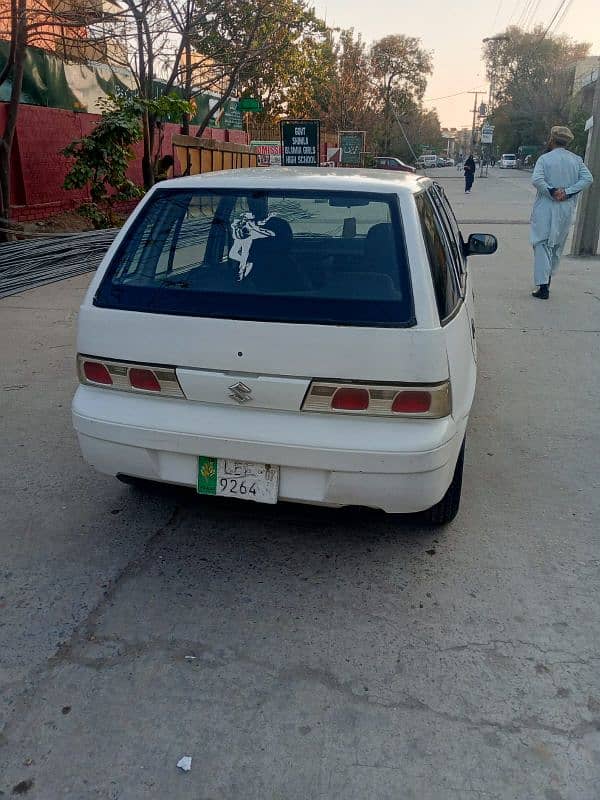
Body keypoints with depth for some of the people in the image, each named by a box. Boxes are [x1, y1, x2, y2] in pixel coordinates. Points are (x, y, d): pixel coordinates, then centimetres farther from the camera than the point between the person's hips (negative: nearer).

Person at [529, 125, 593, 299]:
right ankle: (547, 279, 31)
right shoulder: (576, 160, 6)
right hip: (566, 211, 4)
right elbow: (587, 178, -7)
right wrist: (567, 192, -11)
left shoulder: (544, 159, -5)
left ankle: (543, 286, -12)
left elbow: (536, 179, -21)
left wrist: (552, 192, -13)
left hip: (545, 209, -4)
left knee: (542, 245, -3)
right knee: (558, 245, 19)